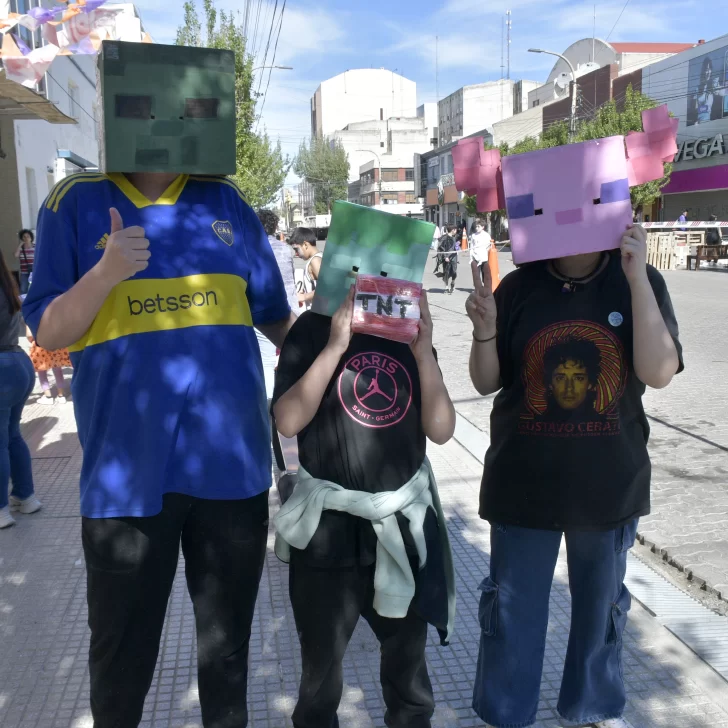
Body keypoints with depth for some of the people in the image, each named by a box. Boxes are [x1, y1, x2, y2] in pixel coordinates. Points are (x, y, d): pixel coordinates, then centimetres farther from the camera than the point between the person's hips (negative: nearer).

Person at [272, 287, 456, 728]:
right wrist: (336, 346, -22)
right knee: (321, 661, 17)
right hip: (329, 526, -3)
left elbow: (441, 429, -5)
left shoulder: (411, 334, 3)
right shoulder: (314, 328, -7)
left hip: (404, 522, 3)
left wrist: (424, 352, -15)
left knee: (409, 655, 22)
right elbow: (288, 421, -17)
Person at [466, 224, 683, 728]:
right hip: (524, 481, 0)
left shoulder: (641, 283, -6)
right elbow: (487, 383, -2)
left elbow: (658, 373, -19)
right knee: (511, 606, 12)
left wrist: (637, 277, -23)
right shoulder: (518, 287, -7)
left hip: (610, 483, 1)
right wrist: (485, 331, -21)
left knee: (601, 602, 21)